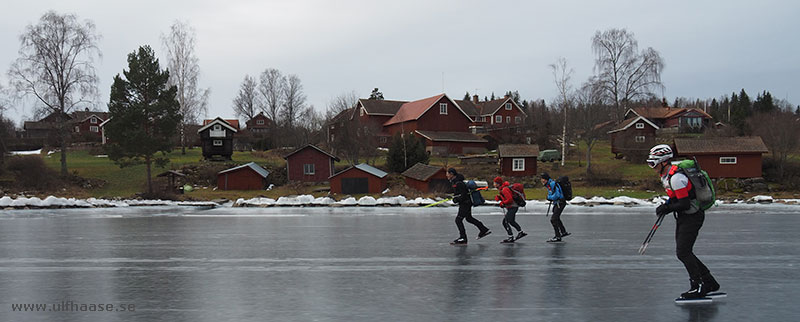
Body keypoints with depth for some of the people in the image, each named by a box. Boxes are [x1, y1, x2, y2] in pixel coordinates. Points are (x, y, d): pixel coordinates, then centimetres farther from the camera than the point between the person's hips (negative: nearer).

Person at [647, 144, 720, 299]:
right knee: (684, 252, 12)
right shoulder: (666, 175, 8)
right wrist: (667, 205, 10)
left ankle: (698, 287, -3)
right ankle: (709, 282, 20)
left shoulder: (676, 178, -25)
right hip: (683, 217, 10)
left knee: (682, 252, -11)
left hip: (692, 216, -10)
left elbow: (685, 204, -26)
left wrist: (667, 208, -17)